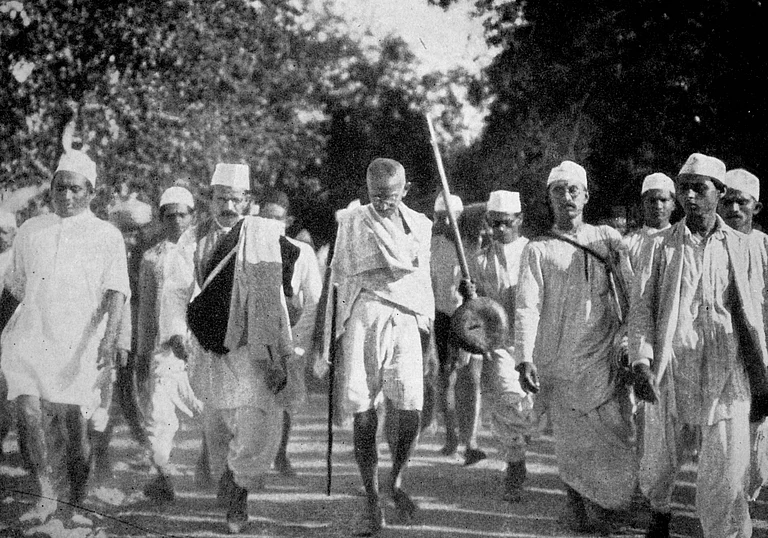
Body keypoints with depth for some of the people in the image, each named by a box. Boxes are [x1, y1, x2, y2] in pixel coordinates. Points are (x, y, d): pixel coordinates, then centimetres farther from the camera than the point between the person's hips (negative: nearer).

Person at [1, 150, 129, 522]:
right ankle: (46, 497, -8)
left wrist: (109, 337, -20)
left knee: (73, 424, -1)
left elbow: (115, 292, -6)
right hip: (30, 338, 3)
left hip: (81, 344, -3)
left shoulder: (107, 236, 3)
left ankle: (78, 500, 15)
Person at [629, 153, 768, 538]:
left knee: (727, 473, -7)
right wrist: (641, 362, -15)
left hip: (726, 373, 0)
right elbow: (641, 308, 0)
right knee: (660, 459, 11)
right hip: (670, 366, 0)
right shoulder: (661, 246, 5)